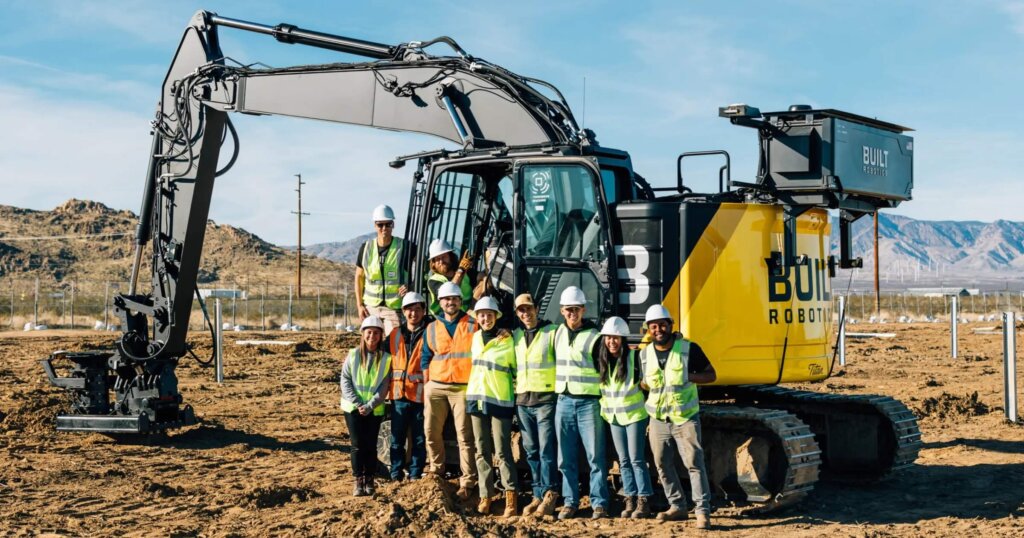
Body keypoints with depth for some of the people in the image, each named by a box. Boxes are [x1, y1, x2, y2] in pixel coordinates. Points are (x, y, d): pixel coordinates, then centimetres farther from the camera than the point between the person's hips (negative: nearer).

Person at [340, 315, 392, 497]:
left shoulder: (386, 358, -1)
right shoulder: (353, 355, 3)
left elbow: (384, 386, -4)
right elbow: (345, 380, -1)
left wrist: (369, 406, -14)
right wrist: (357, 403, -12)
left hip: (375, 410, 0)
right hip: (353, 407, 0)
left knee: (371, 445, 1)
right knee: (358, 445, -4)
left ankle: (369, 480, 12)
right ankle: (358, 481, 1)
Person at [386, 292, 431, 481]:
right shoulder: (395, 334, 11)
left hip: (421, 394, -3)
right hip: (399, 394, 3)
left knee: (419, 439, 5)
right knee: (396, 439, 7)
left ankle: (415, 476, 13)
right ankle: (396, 476, 14)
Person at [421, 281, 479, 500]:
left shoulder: (473, 325, 3)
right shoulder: (432, 329, 12)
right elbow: (425, 359, 15)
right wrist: (426, 387, 7)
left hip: (463, 388, -4)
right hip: (436, 387, 4)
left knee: (465, 437, -5)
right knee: (432, 433, 8)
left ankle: (467, 482, -3)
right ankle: (436, 472, 26)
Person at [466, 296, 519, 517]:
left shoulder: (507, 341, -5)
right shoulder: (476, 338, 9)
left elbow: (516, 370, 2)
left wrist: (517, 394, 1)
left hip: (500, 401, -5)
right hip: (476, 398, 5)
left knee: (502, 452, -8)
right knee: (482, 451, 7)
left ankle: (511, 498, -5)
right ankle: (485, 496, 12)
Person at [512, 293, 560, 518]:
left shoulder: (552, 332, -2)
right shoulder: (515, 335, 14)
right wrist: (514, 387, 15)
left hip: (546, 399, -5)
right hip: (522, 400, 6)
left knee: (547, 450, -9)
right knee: (531, 451, 8)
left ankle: (549, 496, -7)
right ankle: (538, 495, 13)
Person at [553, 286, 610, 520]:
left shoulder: (594, 336, -6)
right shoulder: (559, 332, 11)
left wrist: (604, 398, -6)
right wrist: (558, 388, 17)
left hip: (588, 402, -5)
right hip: (564, 401, 5)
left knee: (595, 456, -3)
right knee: (566, 457, 7)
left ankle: (599, 504, 1)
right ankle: (570, 502, 15)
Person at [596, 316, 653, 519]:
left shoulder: (634, 357, -12)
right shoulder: (601, 360, 1)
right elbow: (596, 385, 14)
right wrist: (603, 408, 9)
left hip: (634, 414, -5)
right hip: (614, 416, 5)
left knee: (637, 459, -4)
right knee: (624, 461, 8)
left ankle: (644, 502, 1)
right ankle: (630, 500, 13)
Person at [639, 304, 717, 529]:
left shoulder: (689, 348, -8)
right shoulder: (645, 354, 4)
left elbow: (711, 375, -5)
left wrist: (687, 376, -18)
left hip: (685, 419, -4)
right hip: (658, 420, 5)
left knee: (694, 464, -9)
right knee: (663, 465, 10)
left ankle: (703, 511, -7)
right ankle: (677, 506, 23)